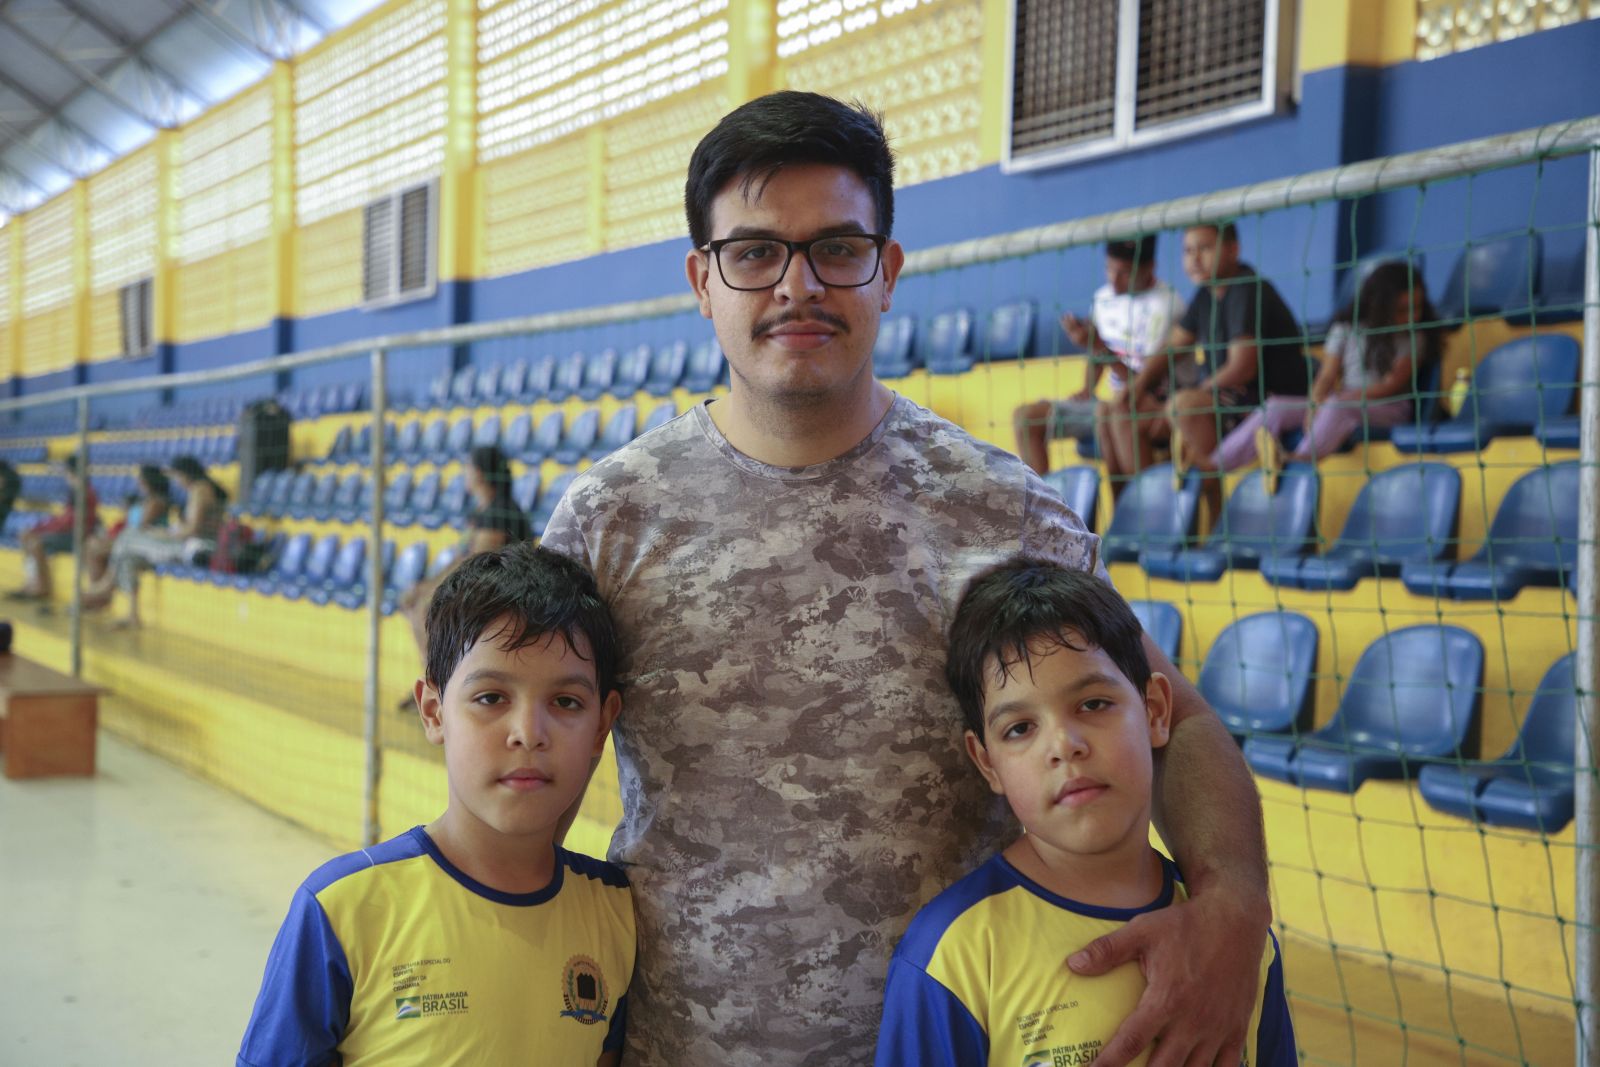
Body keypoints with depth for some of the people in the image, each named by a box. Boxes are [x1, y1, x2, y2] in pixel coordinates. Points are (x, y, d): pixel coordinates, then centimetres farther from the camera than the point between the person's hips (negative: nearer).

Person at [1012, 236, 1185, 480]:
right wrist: (1087, 391, 5)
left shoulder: (1164, 304, -18)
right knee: (1026, 416, -1)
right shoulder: (1105, 296, 4)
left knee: (1106, 411, -40)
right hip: (1119, 403, 8)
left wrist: (1099, 348, -31)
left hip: (1157, 405, -8)